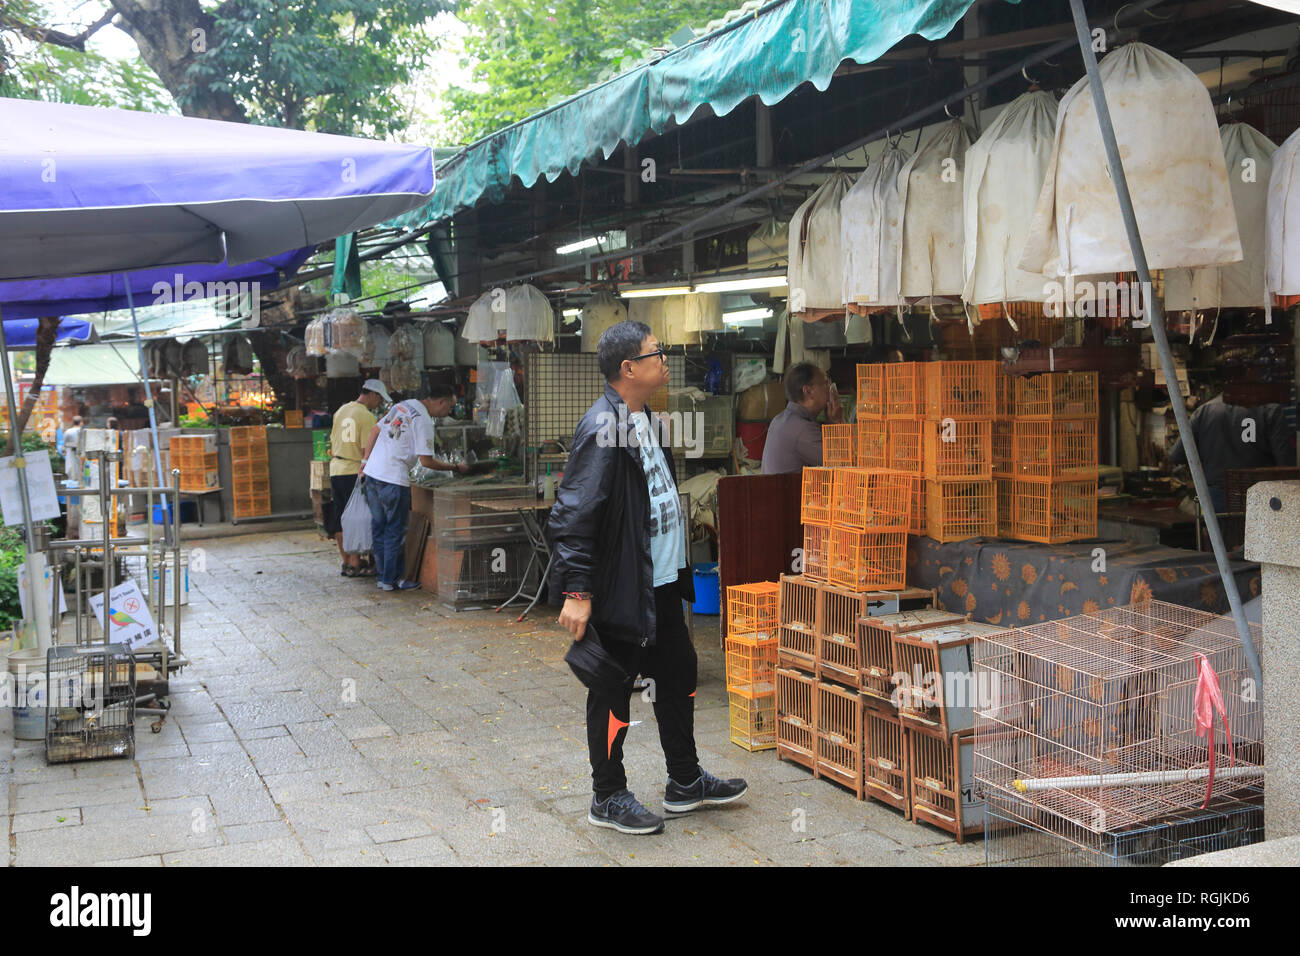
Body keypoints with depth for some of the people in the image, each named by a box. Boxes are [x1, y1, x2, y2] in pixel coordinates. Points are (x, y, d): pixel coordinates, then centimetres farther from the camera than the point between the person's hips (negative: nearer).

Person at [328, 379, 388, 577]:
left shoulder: (341, 411, 13)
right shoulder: (367, 416, -11)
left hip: (336, 470, 8)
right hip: (355, 472, -8)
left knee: (340, 519, 11)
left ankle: (345, 562, 16)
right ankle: (354, 565, -2)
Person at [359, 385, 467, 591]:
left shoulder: (402, 405, 13)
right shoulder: (423, 420, -13)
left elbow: (375, 431, 18)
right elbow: (426, 461, -14)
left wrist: (365, 461, 23)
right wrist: (455, 468, -3)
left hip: (372, 473, 9)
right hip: (393, 479, -9)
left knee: (379, 527, 14)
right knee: (395, 531, 2)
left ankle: (381, 575, 22)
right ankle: (391, 579, 8)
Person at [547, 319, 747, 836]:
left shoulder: (644, 420, 11)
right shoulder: (603, 428, -21)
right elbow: (572, 513, -25)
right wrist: (576, 591, -27)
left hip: (661, 581, 10)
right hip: (620, 590, -10)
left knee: (679, 674, 19)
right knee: (613, 692, 3)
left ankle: (685, 782, 34)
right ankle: (608, 798, 20)